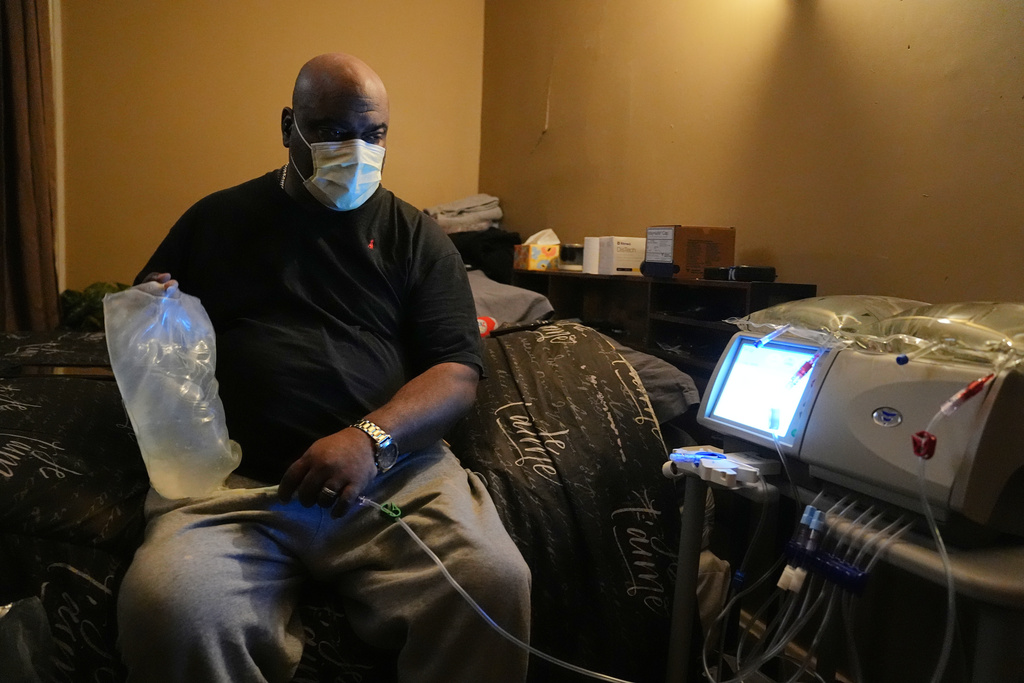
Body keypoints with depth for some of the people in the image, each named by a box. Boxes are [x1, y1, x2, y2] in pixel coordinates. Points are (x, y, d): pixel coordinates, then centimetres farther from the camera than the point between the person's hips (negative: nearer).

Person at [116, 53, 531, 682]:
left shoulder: (415, 235, 13)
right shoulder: (218, 220, 17)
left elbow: (458, 374, 3)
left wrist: (374, 438, -15)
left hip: (392, 469, 0)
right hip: (234, 480, 1)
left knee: (495, 582, -26)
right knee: (167, 606, -28)